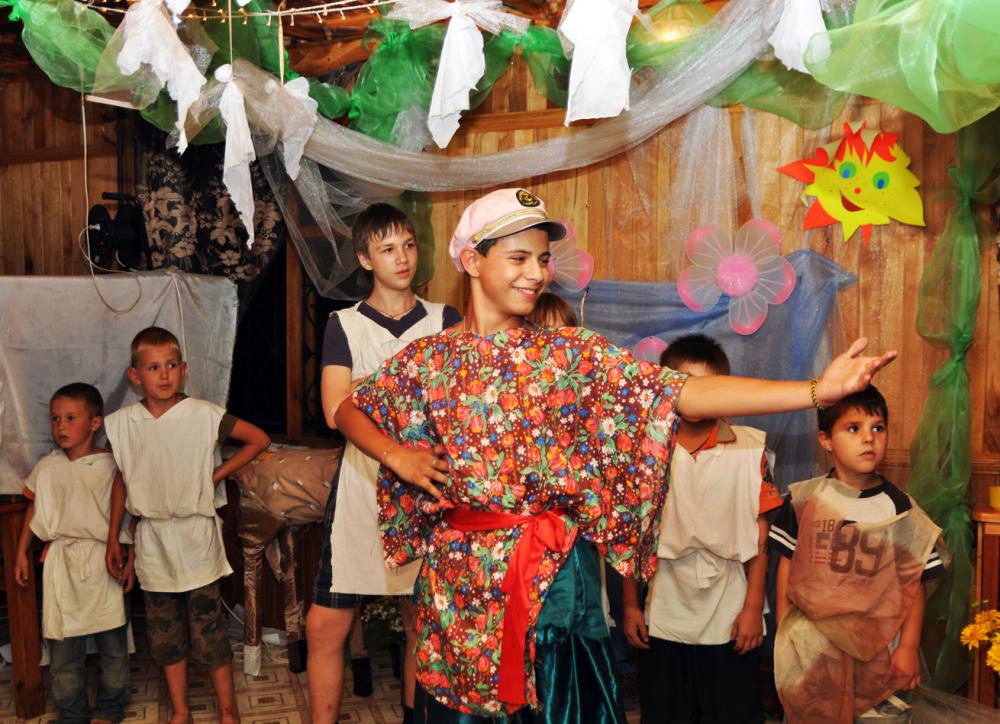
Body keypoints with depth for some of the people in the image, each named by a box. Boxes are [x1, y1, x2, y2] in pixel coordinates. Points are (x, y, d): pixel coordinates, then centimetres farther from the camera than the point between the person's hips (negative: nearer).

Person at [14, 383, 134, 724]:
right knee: (63, 648, 8)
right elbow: (33, 509, 14)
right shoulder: (47, 468, 2)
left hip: (103, 560, -2)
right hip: (61, 563, 2)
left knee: (113, 643, 8)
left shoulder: (113, 466, -8)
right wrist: (21, 553, 14)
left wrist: (130, 560, -5)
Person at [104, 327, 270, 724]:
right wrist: (113, 537, 13)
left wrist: (216, 475, -6)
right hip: (151, 539, 4)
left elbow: (259, 439, -3)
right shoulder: (122, 423, 0)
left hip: (196, 535, -3)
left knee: (208, 632, 1)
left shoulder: (203, 414, -11)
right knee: (164, 635, 14)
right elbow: (122, 482, 11)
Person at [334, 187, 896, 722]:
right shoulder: (429, 358, 0)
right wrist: (397, 455, -9)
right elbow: (348, 410, 11)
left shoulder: (571, 353, -4)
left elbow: (683, 393, -14)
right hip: (458, 576, 1)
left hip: (552, 576, -1)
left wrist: (818, 390, -23)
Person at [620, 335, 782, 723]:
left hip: (730, 619, -1)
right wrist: (630, 605, 4)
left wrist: (754, 607, -4)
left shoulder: (750, 448, -5)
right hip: (663, 619, 1)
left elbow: (761, 539, -2)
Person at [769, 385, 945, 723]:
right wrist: (783, 632, 2)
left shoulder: (900, 509, -4)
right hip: (811, 647, 1)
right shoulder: (804, 500, -3)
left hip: (877, 649, 0)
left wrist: (909, 647, -5)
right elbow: (787, 565, 2)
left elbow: (914, 584, -2)